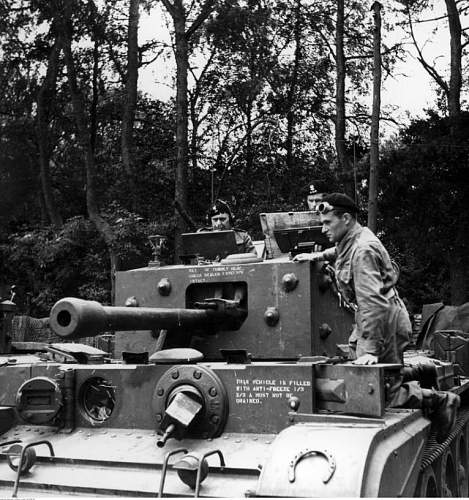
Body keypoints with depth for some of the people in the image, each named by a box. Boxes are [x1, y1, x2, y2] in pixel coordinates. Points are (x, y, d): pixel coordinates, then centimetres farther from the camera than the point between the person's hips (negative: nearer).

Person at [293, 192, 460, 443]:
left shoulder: (363, 250, -23)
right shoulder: (352, 240, 7)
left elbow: (372, 303, -30)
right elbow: (339, 251, 36)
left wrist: (370, 349, -32)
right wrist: (317, 256, 23)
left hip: (385, 320, -10)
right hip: (383, 314, 10)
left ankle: (439, 399, 4)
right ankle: (418, 372, 28)